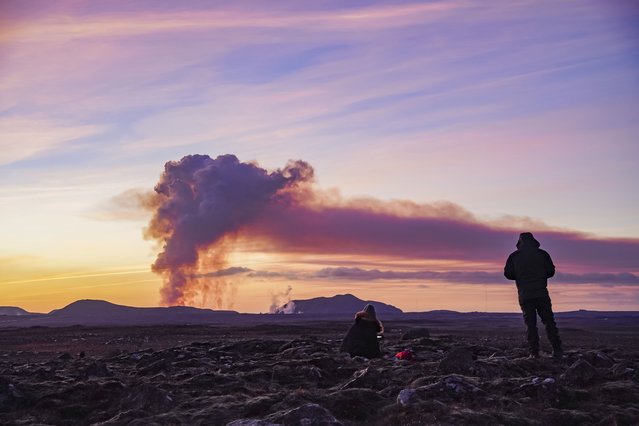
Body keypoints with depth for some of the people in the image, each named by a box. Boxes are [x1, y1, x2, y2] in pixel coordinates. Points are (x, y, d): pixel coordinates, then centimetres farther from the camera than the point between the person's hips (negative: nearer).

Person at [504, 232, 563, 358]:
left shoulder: (514, 256, 3)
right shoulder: (542, 254, 3)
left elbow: (508, 274, 2)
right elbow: (551, 271, 4)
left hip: (525, 295, 0)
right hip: (541, 294, 0)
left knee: (530, 324, 3)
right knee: (549, 321, 7)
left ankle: (534, 352, -2)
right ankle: (557, 350, 2)